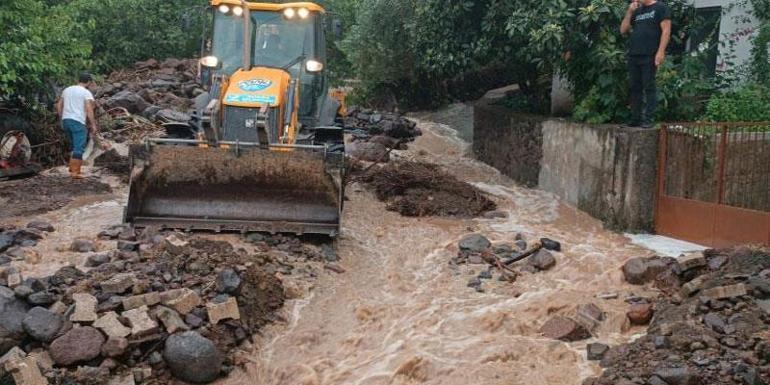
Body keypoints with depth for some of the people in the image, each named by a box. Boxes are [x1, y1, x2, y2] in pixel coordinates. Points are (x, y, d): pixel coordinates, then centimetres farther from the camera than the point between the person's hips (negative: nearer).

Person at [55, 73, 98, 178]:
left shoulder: (67, 90, 17)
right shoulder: (86, 93, -4)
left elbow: (59, 106, 17)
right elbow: (89, 109, -14)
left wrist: (62, 119, 22)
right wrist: (93, 125, -12)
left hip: (66, 121, 7)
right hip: (78, 122, -7)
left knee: (76, 146, 20)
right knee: (79, 149, -5)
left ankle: (72, 168, 17)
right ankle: (75, 172, -9)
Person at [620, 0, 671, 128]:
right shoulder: (636, 12, 22)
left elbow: (666, 31, -6)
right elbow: (623, 30, 20)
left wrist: (661, 51, -16)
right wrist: (629, 13, 8)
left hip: (649, 56, -7)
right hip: (633, 56, 7)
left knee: (649, 87, -7)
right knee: (635, 88, 5)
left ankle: (649, 119, -7)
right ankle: (635, 118, 9)